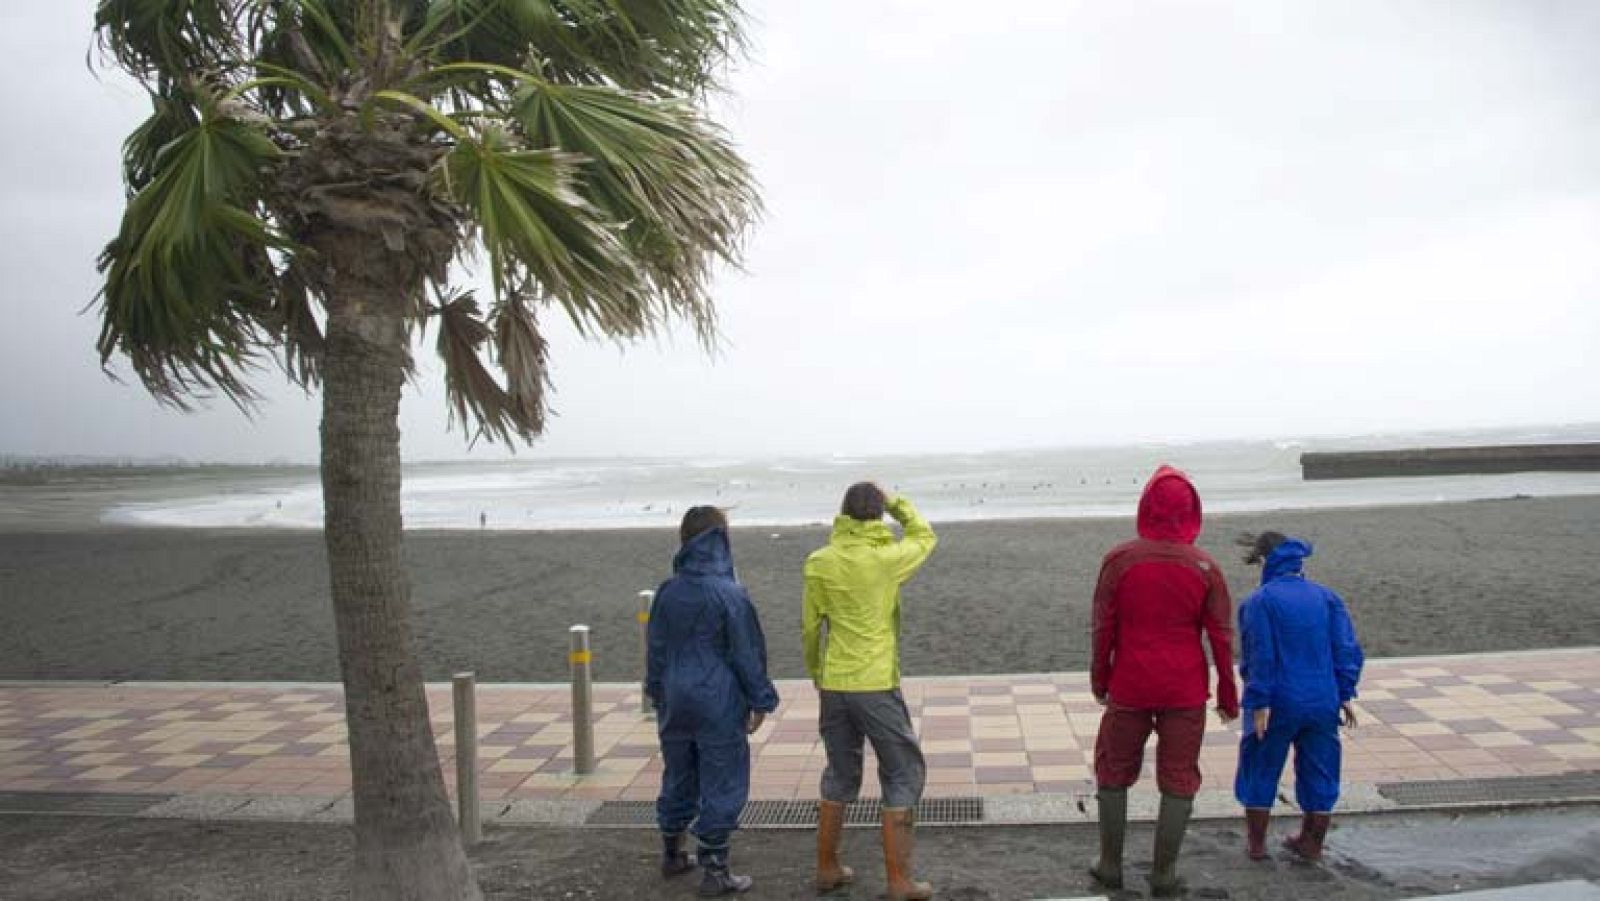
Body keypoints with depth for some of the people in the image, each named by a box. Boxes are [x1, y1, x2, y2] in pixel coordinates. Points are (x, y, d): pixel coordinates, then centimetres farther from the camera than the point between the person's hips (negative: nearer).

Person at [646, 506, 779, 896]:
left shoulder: (667, 591, 0)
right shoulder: (729, 593, -15)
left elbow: (655, 649, 8)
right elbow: (748, 652, -11)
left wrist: (658, 695, 20)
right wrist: (761, 700, 0)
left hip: (675, 703, 6)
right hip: (719, 707, -6)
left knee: (678, 779, 20)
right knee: (722, 787, 5)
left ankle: (672, 855, 34)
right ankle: (714, 871, 10)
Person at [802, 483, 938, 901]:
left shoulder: (818, 563, -1)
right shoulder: (887, 558, -11)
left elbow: (810, 626, 6)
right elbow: (925, 537, 10)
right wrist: (895, 502, 17)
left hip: (834, 685, 4)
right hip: (877, 686, -4)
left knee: (839, 776, 20)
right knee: (903, 777, 8)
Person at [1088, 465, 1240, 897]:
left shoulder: (1119, 559, -9)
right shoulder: (1205, 567, -6)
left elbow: (1103, 627, -4)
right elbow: (1221, 636, -2)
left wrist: (1099, 679, 8)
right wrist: (1228, 694, 8)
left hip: (1129, 687, 0)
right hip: (1185, 692, 0)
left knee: (1114, 772, 16)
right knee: (1178, 780, 11)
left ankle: (1110, 865, 23)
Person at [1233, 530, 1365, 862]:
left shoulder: (1259, 601, -10)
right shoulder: (1326, 597, 5)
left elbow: (1259, 655, -15)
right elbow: (1347, 648, 3)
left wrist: (1259, 702, -13)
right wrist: (1345, 694, 7)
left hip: (1277, 705, -4)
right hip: (1323, 704, 4)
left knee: (1260, 771, 11)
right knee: (1319, 772, 16)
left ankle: (1256, 842, 18)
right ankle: (1312, 843, 25)